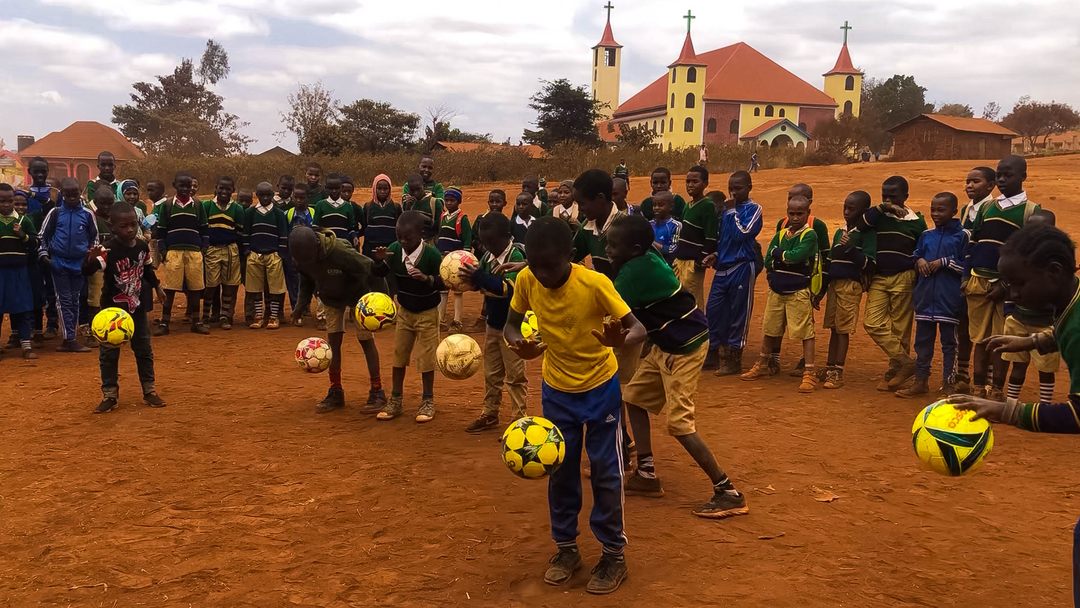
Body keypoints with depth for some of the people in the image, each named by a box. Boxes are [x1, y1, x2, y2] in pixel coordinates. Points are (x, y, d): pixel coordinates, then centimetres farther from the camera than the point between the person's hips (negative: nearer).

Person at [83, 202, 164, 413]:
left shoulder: (142, 246, -5)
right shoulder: (108, 249, -20)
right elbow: (88, 270, -34)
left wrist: (156, 287, 20)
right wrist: (91, 259, -54)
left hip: (138, 306, 4)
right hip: (113, 307, -4)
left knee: (144, 349, 11)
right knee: (109, 351, 3)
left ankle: (149, 391, 22)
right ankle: (109, 395, 12)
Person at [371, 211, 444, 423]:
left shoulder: (432, 254, -24)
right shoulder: (395, 249, -12)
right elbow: (380, 273, 1)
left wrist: (427, 278, -38)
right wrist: (379, 260, -20)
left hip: (427, 313, -4)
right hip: (404, 310, 5)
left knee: (426, 358, 3)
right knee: (398, 356, 10)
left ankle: (428, 401, 18)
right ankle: (395, 401, 21)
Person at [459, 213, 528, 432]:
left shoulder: (516, 256, -19)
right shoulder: (488, 256, 2)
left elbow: (508, 288, -30)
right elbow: (479, 283, 8)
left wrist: (479, 277, -36)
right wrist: (468, 277, -14)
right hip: (493, 323, 7)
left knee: (515, 375, 2)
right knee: (491, 373, 17)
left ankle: (518, 420, 11)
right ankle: (490, 414, 29)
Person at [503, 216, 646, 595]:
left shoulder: (595, 284, -27)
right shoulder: (526, 280, -16)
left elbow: (639, 328, -23)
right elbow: (511, 325, -2)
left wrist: (621, 340, -47)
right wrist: (517, 343, -26)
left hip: (600, 387, -3)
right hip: (556, 388, 4)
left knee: (605, 472, 5)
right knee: (560, 471, 11)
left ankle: (614, 556, 20)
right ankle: (566, 549, 29)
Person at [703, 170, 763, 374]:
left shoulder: (754, 209, -5)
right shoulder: (726, 209, 13)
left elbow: (742, 233, -18)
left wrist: (732, 211, -12)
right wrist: (715, 254, 5)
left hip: (742, 267, -7)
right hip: (722, 267, 7)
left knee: (738, 313, 0)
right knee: (713, 309, 7)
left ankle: (734, 359, 8)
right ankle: (713, 354, 18)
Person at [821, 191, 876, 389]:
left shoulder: (867, 232, -5)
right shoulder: (840, 232, 16)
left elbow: (869, 263, -12)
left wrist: (850, 249, -26)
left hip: (851, 285, -6)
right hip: (834, 283, 7)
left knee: (843, 329, -5)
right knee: (833, 328, 11)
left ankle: (838, 373, -2)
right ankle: (829, 369, 18)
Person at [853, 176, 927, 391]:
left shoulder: (916, 221, 3)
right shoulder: (878, 217, 7)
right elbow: (859, 226, -13)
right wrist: (881, 208, -20)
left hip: (903, 279, -2)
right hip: (878, 278, 2)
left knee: (900, 328, 2)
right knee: (872, 323, -9)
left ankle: (894, 372, 11)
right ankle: (906, 362, -3)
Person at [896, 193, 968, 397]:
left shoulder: (962, 235, -4)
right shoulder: (925, 236, 11)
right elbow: (915, 256, 19)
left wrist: (944, 262, -16)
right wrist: (919, 261, -2)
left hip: (949, 299, -5)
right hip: (925, 297, 5)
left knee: (948, 341, 5)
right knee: (922, 340, 10)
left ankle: (949, 382, 14)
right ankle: (921, 381, 19)